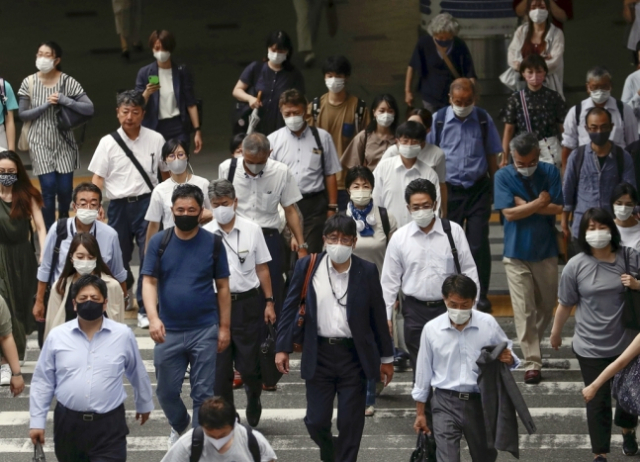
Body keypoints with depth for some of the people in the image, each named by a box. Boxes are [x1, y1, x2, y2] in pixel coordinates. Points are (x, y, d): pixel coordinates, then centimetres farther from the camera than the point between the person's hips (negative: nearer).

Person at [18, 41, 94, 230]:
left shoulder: (68, 82, -6)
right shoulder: (29, 83, -4)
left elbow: (89, 109, -11)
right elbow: (23, 115, -2)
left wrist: (65, 100, -23)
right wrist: (45, 105, -15)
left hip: (63, 143, 0)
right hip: (40, 143, 0)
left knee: (65, 189, 0)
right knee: (48, 188, -11)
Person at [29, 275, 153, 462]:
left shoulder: (123, 335, -1)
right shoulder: (57, 336, -1)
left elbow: (138, 374, 15)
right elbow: (42, 381, 5)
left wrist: (144, 404, 26)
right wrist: (37, 421, 3)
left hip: (109, 424, -2)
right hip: (68, 423, 2)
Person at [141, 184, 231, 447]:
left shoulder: (213, 243, -1)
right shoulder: (159, 242, -1)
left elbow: (223, 287, 3)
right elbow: (149, 282, -6)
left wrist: (224, 327, 0)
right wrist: (153, 318, -21)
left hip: (205, 331, -1)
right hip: (168, 331, 1)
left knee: (203, 393, 2)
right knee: (166, 391, 13)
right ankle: (179, 426, 41)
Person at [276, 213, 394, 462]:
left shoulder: (367, 271, 0)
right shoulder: (307, 267, 0)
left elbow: (378, 315, 5)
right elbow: (291, 308, 4)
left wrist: (386, 358, 8)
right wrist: (282, 348, -1)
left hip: (354, 355, 0)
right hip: (318, 354, 0)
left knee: (350, 424, 1)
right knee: (316, 421, 5)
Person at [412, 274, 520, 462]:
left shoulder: (488, 324, -5)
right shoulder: (432, 329, -6)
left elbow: (508, 356, 8)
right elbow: (423, 372, 4)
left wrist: (509, 360, -18)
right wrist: (420, 413, 8)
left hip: (480, 402, 1)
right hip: (445, 403, -1)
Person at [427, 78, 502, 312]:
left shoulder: (483, 120, -1)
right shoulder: (438, 120, -3)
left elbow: (491, 156, 8)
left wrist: (495, 187, 10)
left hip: (478, 188, 0)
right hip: (448, 189, 0)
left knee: (479, 244, -3)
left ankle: (481, 295, 7)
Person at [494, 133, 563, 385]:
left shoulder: (550, 173, -2)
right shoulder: (503, 177, -7)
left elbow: (558, 208, -11)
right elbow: (509, 212, -16)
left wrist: (525, 205, -15)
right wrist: (540, 203, -13)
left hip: (546, 251, 2)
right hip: (517, 253, -2)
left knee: (546, 305, 13)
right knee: (524, 310, -4)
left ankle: (533, 345, 35)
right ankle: (532, 363, -3)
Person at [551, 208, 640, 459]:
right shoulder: (576, 266, -11)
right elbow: (565, 304, 0)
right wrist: (556, 333, 10)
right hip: (591, 347, -2)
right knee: (598, 401, 2)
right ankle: (600, 454, 12)